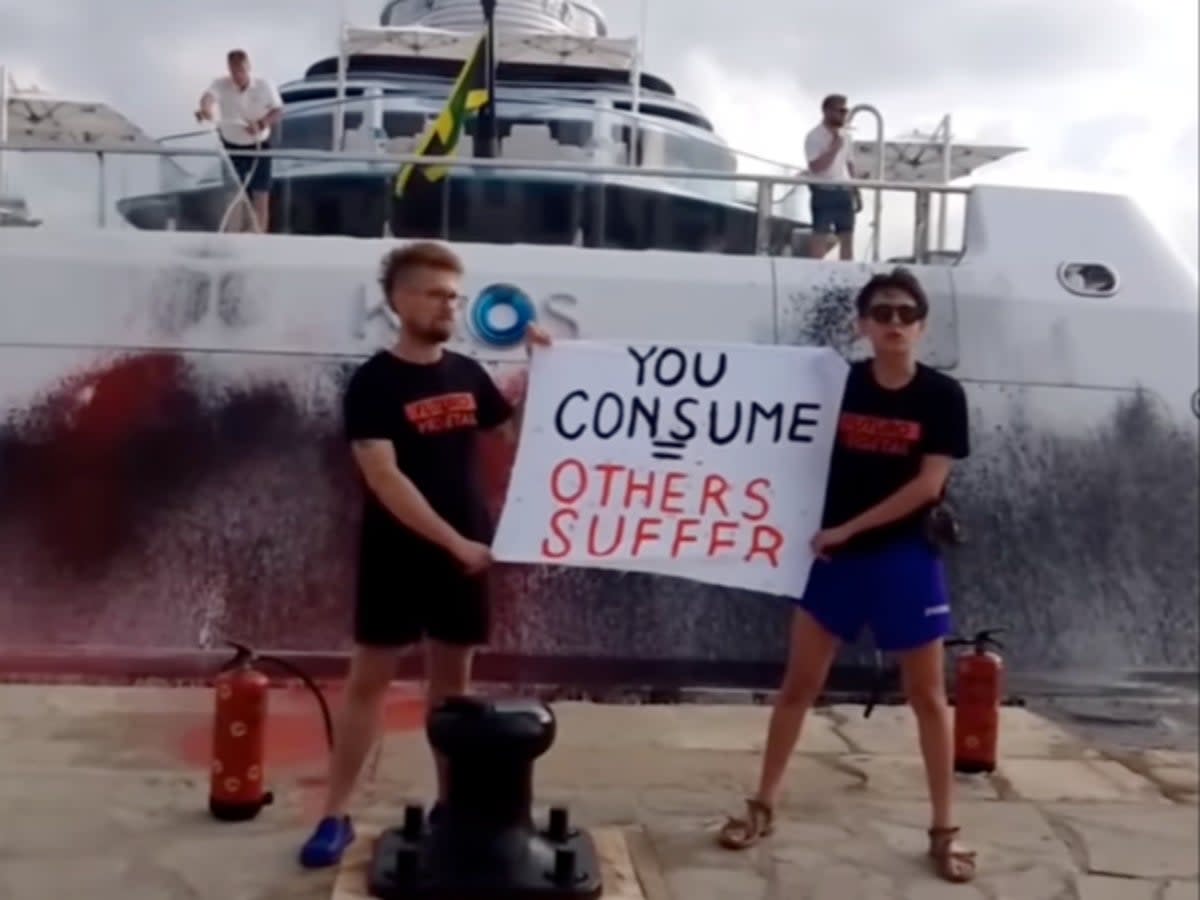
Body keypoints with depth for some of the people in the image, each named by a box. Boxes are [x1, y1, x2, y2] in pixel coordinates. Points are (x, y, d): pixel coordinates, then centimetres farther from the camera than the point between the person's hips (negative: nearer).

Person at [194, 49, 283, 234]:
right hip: (232, 146, 0)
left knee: (261, 197, -1)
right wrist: (205, 109, -60)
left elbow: (278, 112, -7)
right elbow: (209, 96, -35)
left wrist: (262, 123, -28)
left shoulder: (265, 86, -10)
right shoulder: (221, 85, -14)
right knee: (235, 197, 2)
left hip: (259, 146, 0)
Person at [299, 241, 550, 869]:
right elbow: (384, 479, -18)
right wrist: (453, 541, -22)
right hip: (397, 557, -5)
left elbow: (518, 437, 14)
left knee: (452, 678, 13)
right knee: (369, 678, 2)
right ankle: (335, 816, 11)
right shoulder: (374, 382, -10)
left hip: (464, 556, 5)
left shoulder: (468, 375, 6)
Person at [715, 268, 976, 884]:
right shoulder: (840, 384, -1)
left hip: (906, 558, -2)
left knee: (927, 695, 8)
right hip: (836, 555, 2)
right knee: (799, 684, 7)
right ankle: (762, 808, 20)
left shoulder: (942, 396, -7)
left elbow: (927, 485, -13)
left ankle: (944, 831, 21)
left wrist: (849, 528, -14)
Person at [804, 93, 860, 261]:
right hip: (824, 193, -7)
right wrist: (834, 147, -19)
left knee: (847, 237, 10)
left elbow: (849, 164, 17)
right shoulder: (814, 137, -10)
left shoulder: (843, 135, 12)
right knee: (820, 238, -5)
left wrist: (856, 191, 15)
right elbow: (816, 167, -19)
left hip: (844, 192, 7)